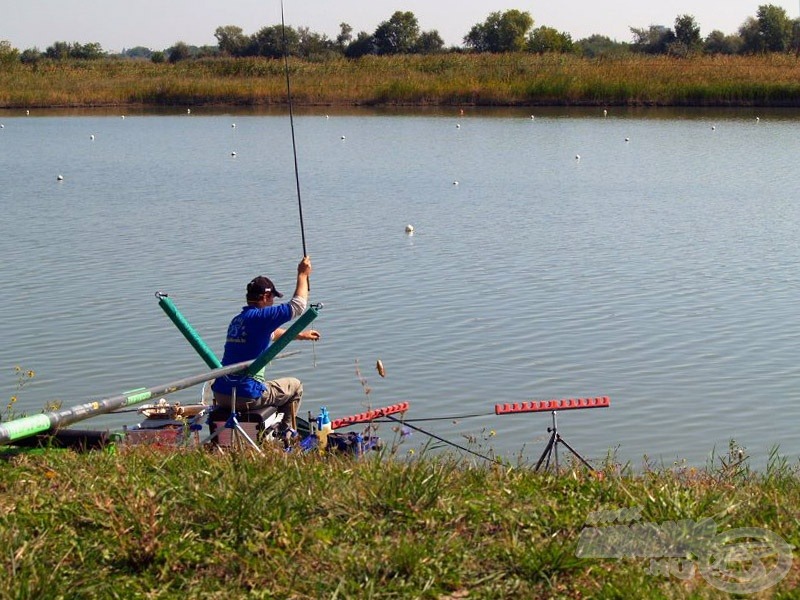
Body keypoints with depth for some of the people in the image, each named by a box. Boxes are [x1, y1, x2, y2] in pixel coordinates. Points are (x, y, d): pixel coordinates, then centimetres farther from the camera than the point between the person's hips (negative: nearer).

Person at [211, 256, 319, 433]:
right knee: (295, 386, 17)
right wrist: (303, 274, 7)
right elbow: (297, 306, -7)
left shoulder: (237, 320, 15)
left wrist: (301, 335, 43)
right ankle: (286, 435, 22)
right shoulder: (259, 317, -12)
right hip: (246, 397, -8)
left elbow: (272, 333, 33)